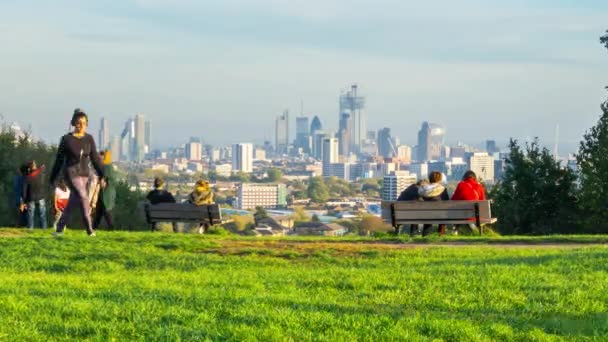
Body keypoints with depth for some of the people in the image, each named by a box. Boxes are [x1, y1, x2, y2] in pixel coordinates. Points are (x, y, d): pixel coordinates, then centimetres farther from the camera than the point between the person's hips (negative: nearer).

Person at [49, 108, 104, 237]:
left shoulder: (89, 139, 4)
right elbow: (59, 160, 1)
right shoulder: (66, 139, -5)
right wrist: (52, 179, 4)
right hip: (71, 173, -5)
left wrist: (102, 176, -1)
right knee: (83, 198, -19)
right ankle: (89, 229, -17)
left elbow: (95, 158, 6)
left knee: (73, 203, 8)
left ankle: (59, 229, 21)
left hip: (84, 174, 5)